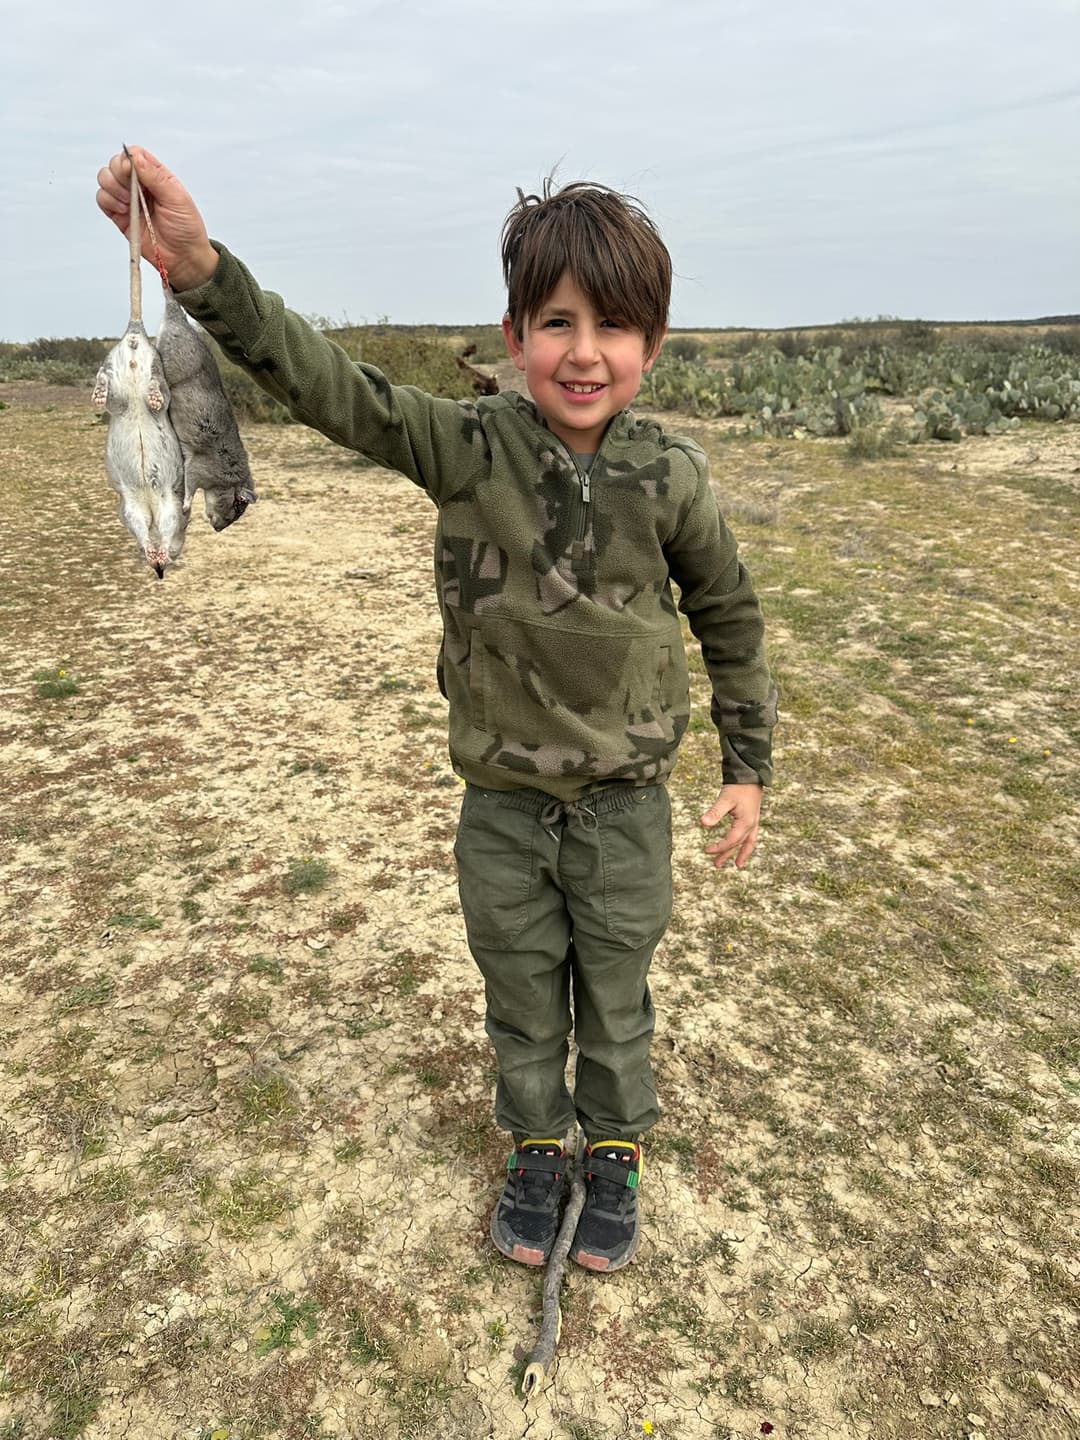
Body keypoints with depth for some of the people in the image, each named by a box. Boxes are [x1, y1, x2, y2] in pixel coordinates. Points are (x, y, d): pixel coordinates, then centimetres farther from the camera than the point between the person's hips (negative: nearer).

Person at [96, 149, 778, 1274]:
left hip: (623, 804, 0)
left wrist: (748, 767, 4)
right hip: (502, 803, 1)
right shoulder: (469, 449, -11)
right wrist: (201, 270, -36)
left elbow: (729, 620, 1)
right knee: (519, 995, 20)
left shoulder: (669, 479, -11)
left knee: (614, 996, 18)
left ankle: (615, 1152, 46)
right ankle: (537, 1146, 47)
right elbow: (333, 386, -21)